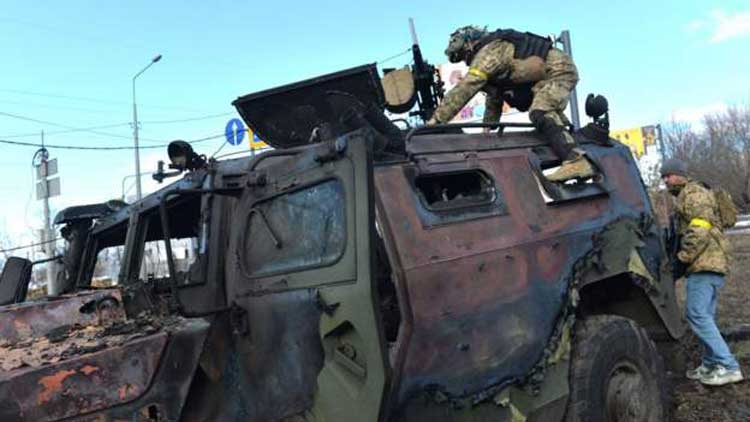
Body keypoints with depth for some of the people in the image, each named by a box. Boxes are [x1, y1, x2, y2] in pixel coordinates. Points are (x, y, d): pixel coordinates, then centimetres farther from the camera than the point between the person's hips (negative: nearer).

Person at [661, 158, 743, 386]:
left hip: (704, 265, -11)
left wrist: (683, 256, -16)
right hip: (709, 264, 11)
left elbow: (699, 231, -20)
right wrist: (685, 257, 18)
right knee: (705, 316, 12)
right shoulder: (685, 197, 24)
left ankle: (728, 367, -12)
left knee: (697, 314, -13)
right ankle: (710, 365, 18)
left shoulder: (693, 193, -9)